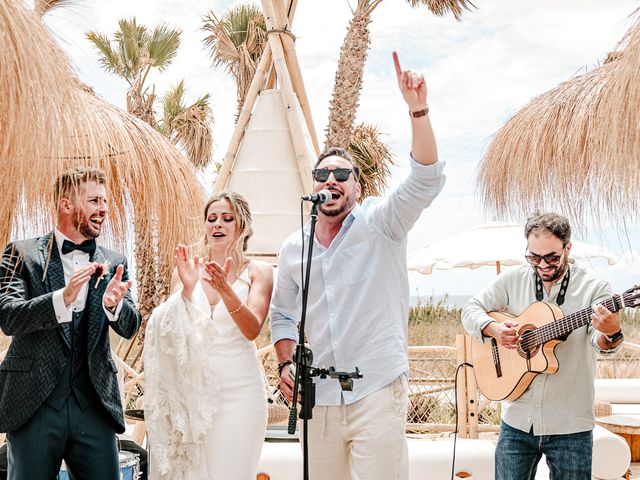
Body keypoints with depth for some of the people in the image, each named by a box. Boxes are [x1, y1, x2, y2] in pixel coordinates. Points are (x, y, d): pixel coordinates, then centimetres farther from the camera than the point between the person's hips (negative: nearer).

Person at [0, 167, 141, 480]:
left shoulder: (114, 263, 8)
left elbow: (130, 327, 1)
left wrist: (113, 304, -23)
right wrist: (63, 298, -28)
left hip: (94, 403, 3)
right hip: (34, 403, -2)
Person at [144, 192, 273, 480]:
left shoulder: (258, 272, 2)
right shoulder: (187, 269, 7)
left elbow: (252, 330, -11)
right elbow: (172, 328, -1)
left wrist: (225, 289, -26)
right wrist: (187, 288, -17)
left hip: (238, 388, -2)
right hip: (192, 387, 2)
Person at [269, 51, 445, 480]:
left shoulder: (381, 223, 0)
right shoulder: (294, 248, 13)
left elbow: (425, 181, -15)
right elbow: (283, 316, 20)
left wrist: (418, 111, -26)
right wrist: (286, 364, 2)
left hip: (377, 391, -4)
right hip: (317, 396, 5)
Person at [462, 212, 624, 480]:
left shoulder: (593, 288, -6)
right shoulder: (512, 281, 3)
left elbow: (600, 344, -18)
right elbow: (471, 310, 9)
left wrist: (610, 334, -42)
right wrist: (493, 329, -12)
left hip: (571, 426, -2)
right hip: (517, 419, 2)